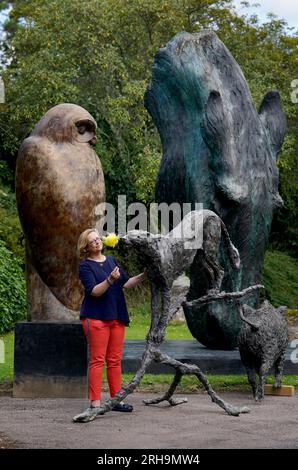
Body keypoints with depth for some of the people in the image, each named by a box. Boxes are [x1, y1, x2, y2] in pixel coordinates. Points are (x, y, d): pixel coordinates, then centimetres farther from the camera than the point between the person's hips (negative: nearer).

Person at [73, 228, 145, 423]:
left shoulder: (112, 260, 15)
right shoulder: (85, 267, -4)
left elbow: (125, 283, 15)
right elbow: (94, 291, -15)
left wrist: (143, 275, 5)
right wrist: (110, 280, -29)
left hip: (117, 316, 6)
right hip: (96, 317, -6)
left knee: (115, 360, 8)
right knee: (97, 360, -8)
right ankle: (95, 404, -10)